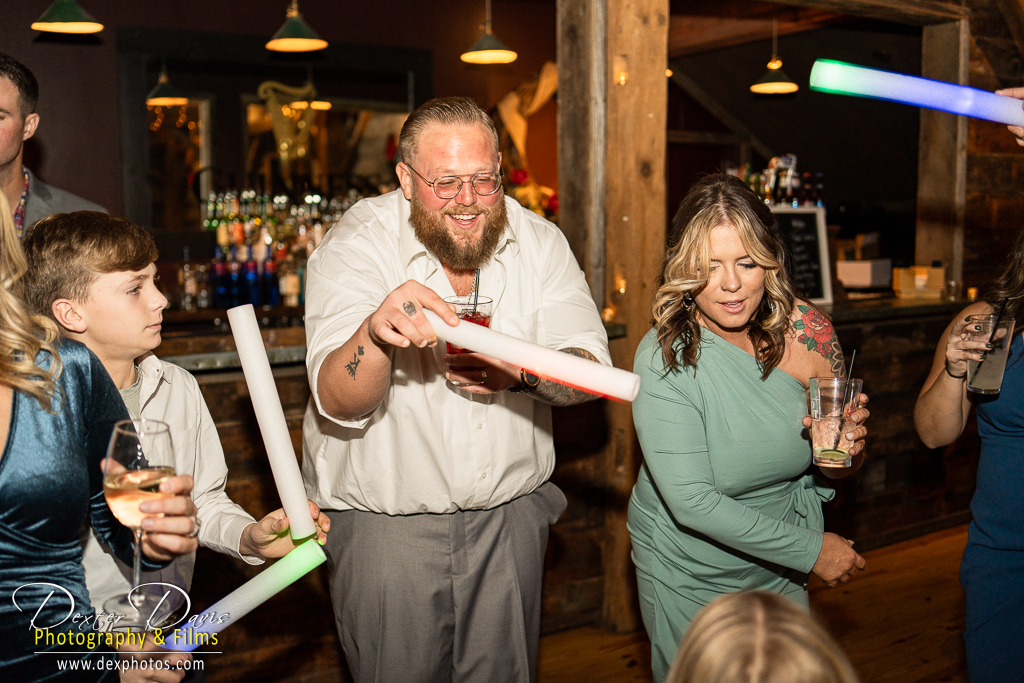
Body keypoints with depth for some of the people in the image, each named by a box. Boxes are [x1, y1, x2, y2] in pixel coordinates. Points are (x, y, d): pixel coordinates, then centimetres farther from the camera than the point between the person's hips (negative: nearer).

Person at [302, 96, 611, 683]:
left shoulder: (538, 242, -3)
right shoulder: (355, 245, -13)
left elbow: (591, 368, -10)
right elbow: (338, 403, -23)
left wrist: (522, 370, -32)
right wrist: (375, 333, -45)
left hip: (510, 514, 3)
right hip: (384, 520, -3)